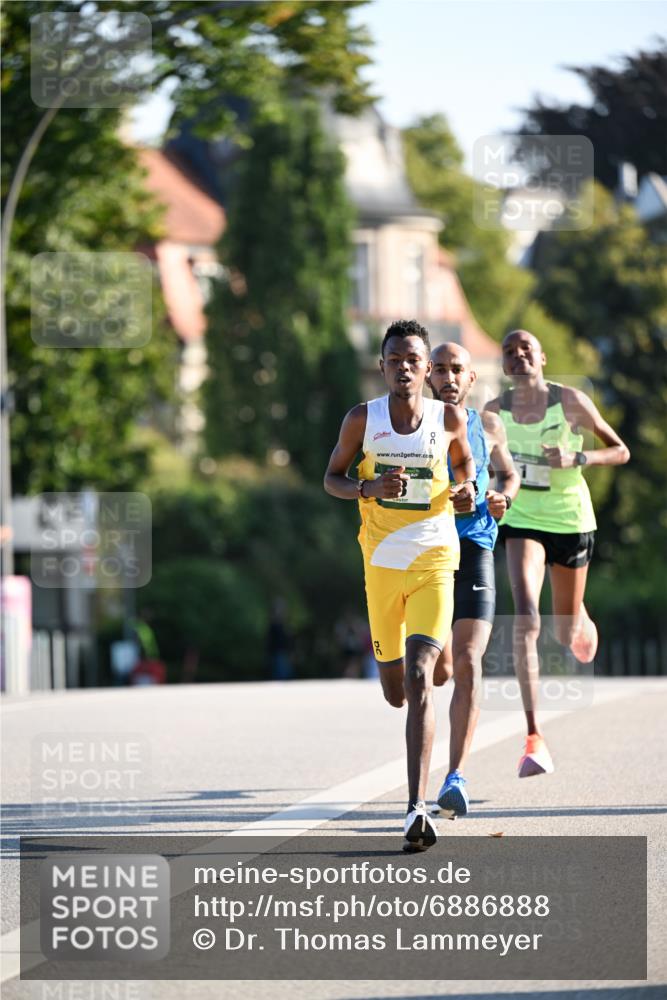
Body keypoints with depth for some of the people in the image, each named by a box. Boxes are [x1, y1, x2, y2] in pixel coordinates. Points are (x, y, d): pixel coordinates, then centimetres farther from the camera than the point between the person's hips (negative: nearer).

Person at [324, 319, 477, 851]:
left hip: (435, 561, -2)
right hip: (382, 563, 2)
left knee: (419, 680, -18)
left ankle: (417, 808, -23)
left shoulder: (449, 418, -2)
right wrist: (369, 487, -14)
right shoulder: (363, 419, -3)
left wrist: (468, 487, -4)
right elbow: (332, 477, 7)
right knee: (396, 691, 14)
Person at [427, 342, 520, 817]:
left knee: (467, 664, -15)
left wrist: (504, 497, 4)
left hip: (474, 550, 0)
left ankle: (456, 778, -18)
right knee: (439, 669, 8)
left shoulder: (488, 425, 10)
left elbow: (507, 472, 26)